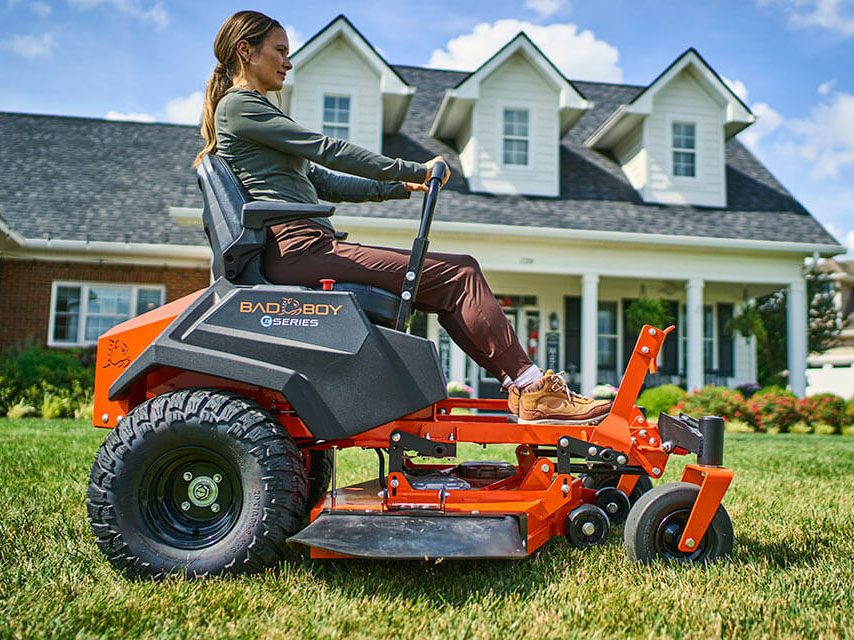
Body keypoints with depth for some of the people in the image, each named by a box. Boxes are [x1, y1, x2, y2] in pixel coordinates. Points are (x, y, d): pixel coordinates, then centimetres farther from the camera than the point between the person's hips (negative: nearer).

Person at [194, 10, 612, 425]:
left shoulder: (247, 107, 29)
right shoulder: (238, 105, -2)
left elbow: (321, 182, 25)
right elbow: (327, 151, -10)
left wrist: (400, 188, 17)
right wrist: (413, 170, -6)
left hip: (297, 253, 10)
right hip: (298, 248, -10)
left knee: (449, 289, 3)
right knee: (459, 275, -14)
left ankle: (520, 388, -3)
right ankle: (534, 392, -11)